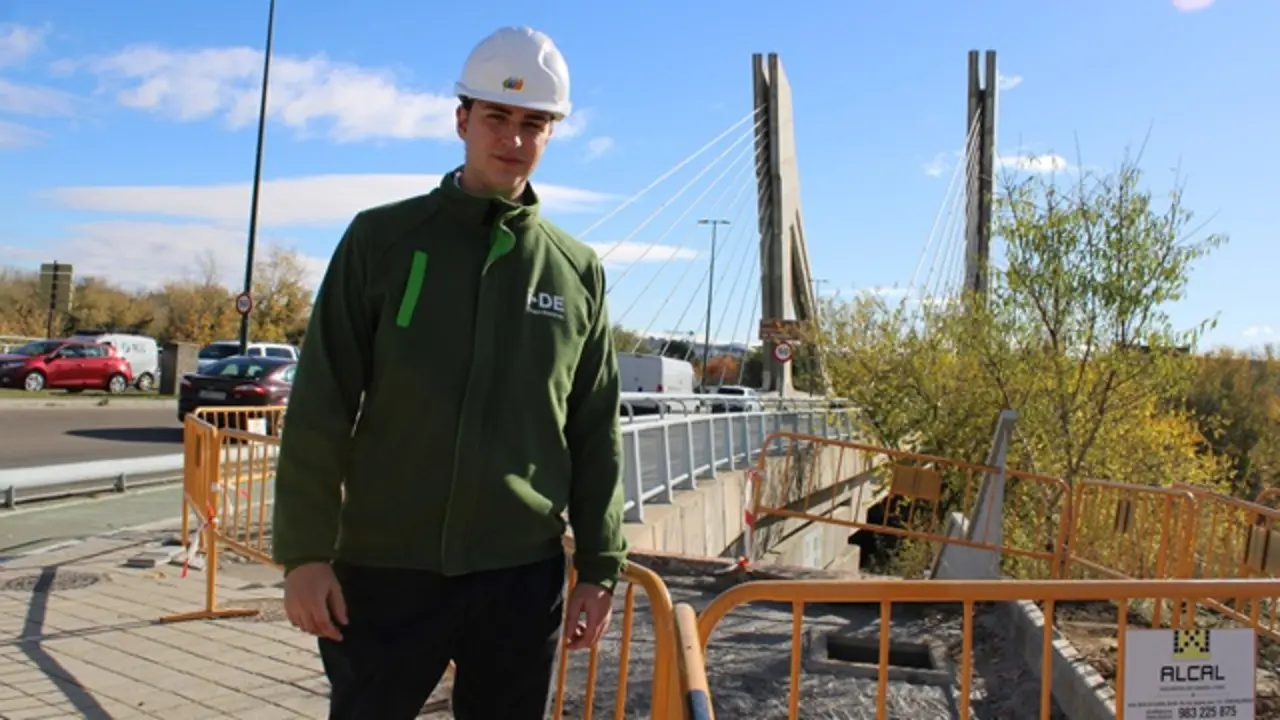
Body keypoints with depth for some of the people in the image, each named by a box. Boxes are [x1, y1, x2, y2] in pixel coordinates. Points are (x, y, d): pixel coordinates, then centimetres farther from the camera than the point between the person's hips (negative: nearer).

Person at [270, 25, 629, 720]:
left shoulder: (577, 271, 5)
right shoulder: (382, 238, -1)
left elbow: (595, 434, 7)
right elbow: (320, 409, -3)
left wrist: (598, 569, 5)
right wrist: (305, 551, -7)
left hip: (523, 574, 2)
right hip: (383, 567, -1)